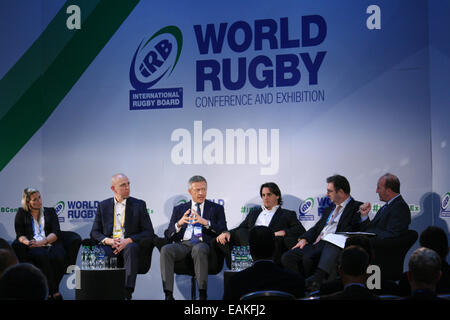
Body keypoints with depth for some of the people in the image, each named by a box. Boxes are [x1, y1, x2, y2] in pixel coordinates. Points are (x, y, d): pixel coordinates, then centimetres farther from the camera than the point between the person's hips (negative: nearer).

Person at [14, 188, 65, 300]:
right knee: (42, 256, -37)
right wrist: (27, 242, -13)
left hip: (51, 244, 1)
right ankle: (55, 292, -32)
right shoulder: (21, 214, 19)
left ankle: (50, 291, -25)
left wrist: (42, 242, -12)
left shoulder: (50, 212, 19)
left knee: (56, 256, -35)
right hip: (32, 248, -1)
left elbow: (56, 233, 7)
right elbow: (20, 235, 11)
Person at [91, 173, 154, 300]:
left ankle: (127, 292, -45)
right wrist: (107, 240, -9)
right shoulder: (103, 206, 17)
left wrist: (128, 240, -12)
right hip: (109, 245, 1)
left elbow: (149, 232, 4)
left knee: (131, 248, -37)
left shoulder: (139, 205, 11)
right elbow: (94, 232, 14)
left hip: (129, 244, -1)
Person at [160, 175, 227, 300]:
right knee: (165, 249, -30)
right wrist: (179, 224, -8)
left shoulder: (216, 208, 19)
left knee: (199, 249, -38)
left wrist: (206, 222, -12)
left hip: (203, 244, -2)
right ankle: (168, 295, -31)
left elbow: (223, 231, 4)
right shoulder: (179, 209, 22)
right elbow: (168, 235, 12)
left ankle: (202, 294, -33)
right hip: (182, 244, 2)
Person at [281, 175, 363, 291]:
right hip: (316, 244, 8)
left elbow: (351, 230, -9)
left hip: (332, 246, -8)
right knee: (287, 257, -14)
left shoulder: (357, 207, 5)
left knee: (308, 259, -35)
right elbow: (316, 228, 23)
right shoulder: (329, 210, 30)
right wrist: (304, 239, 5)